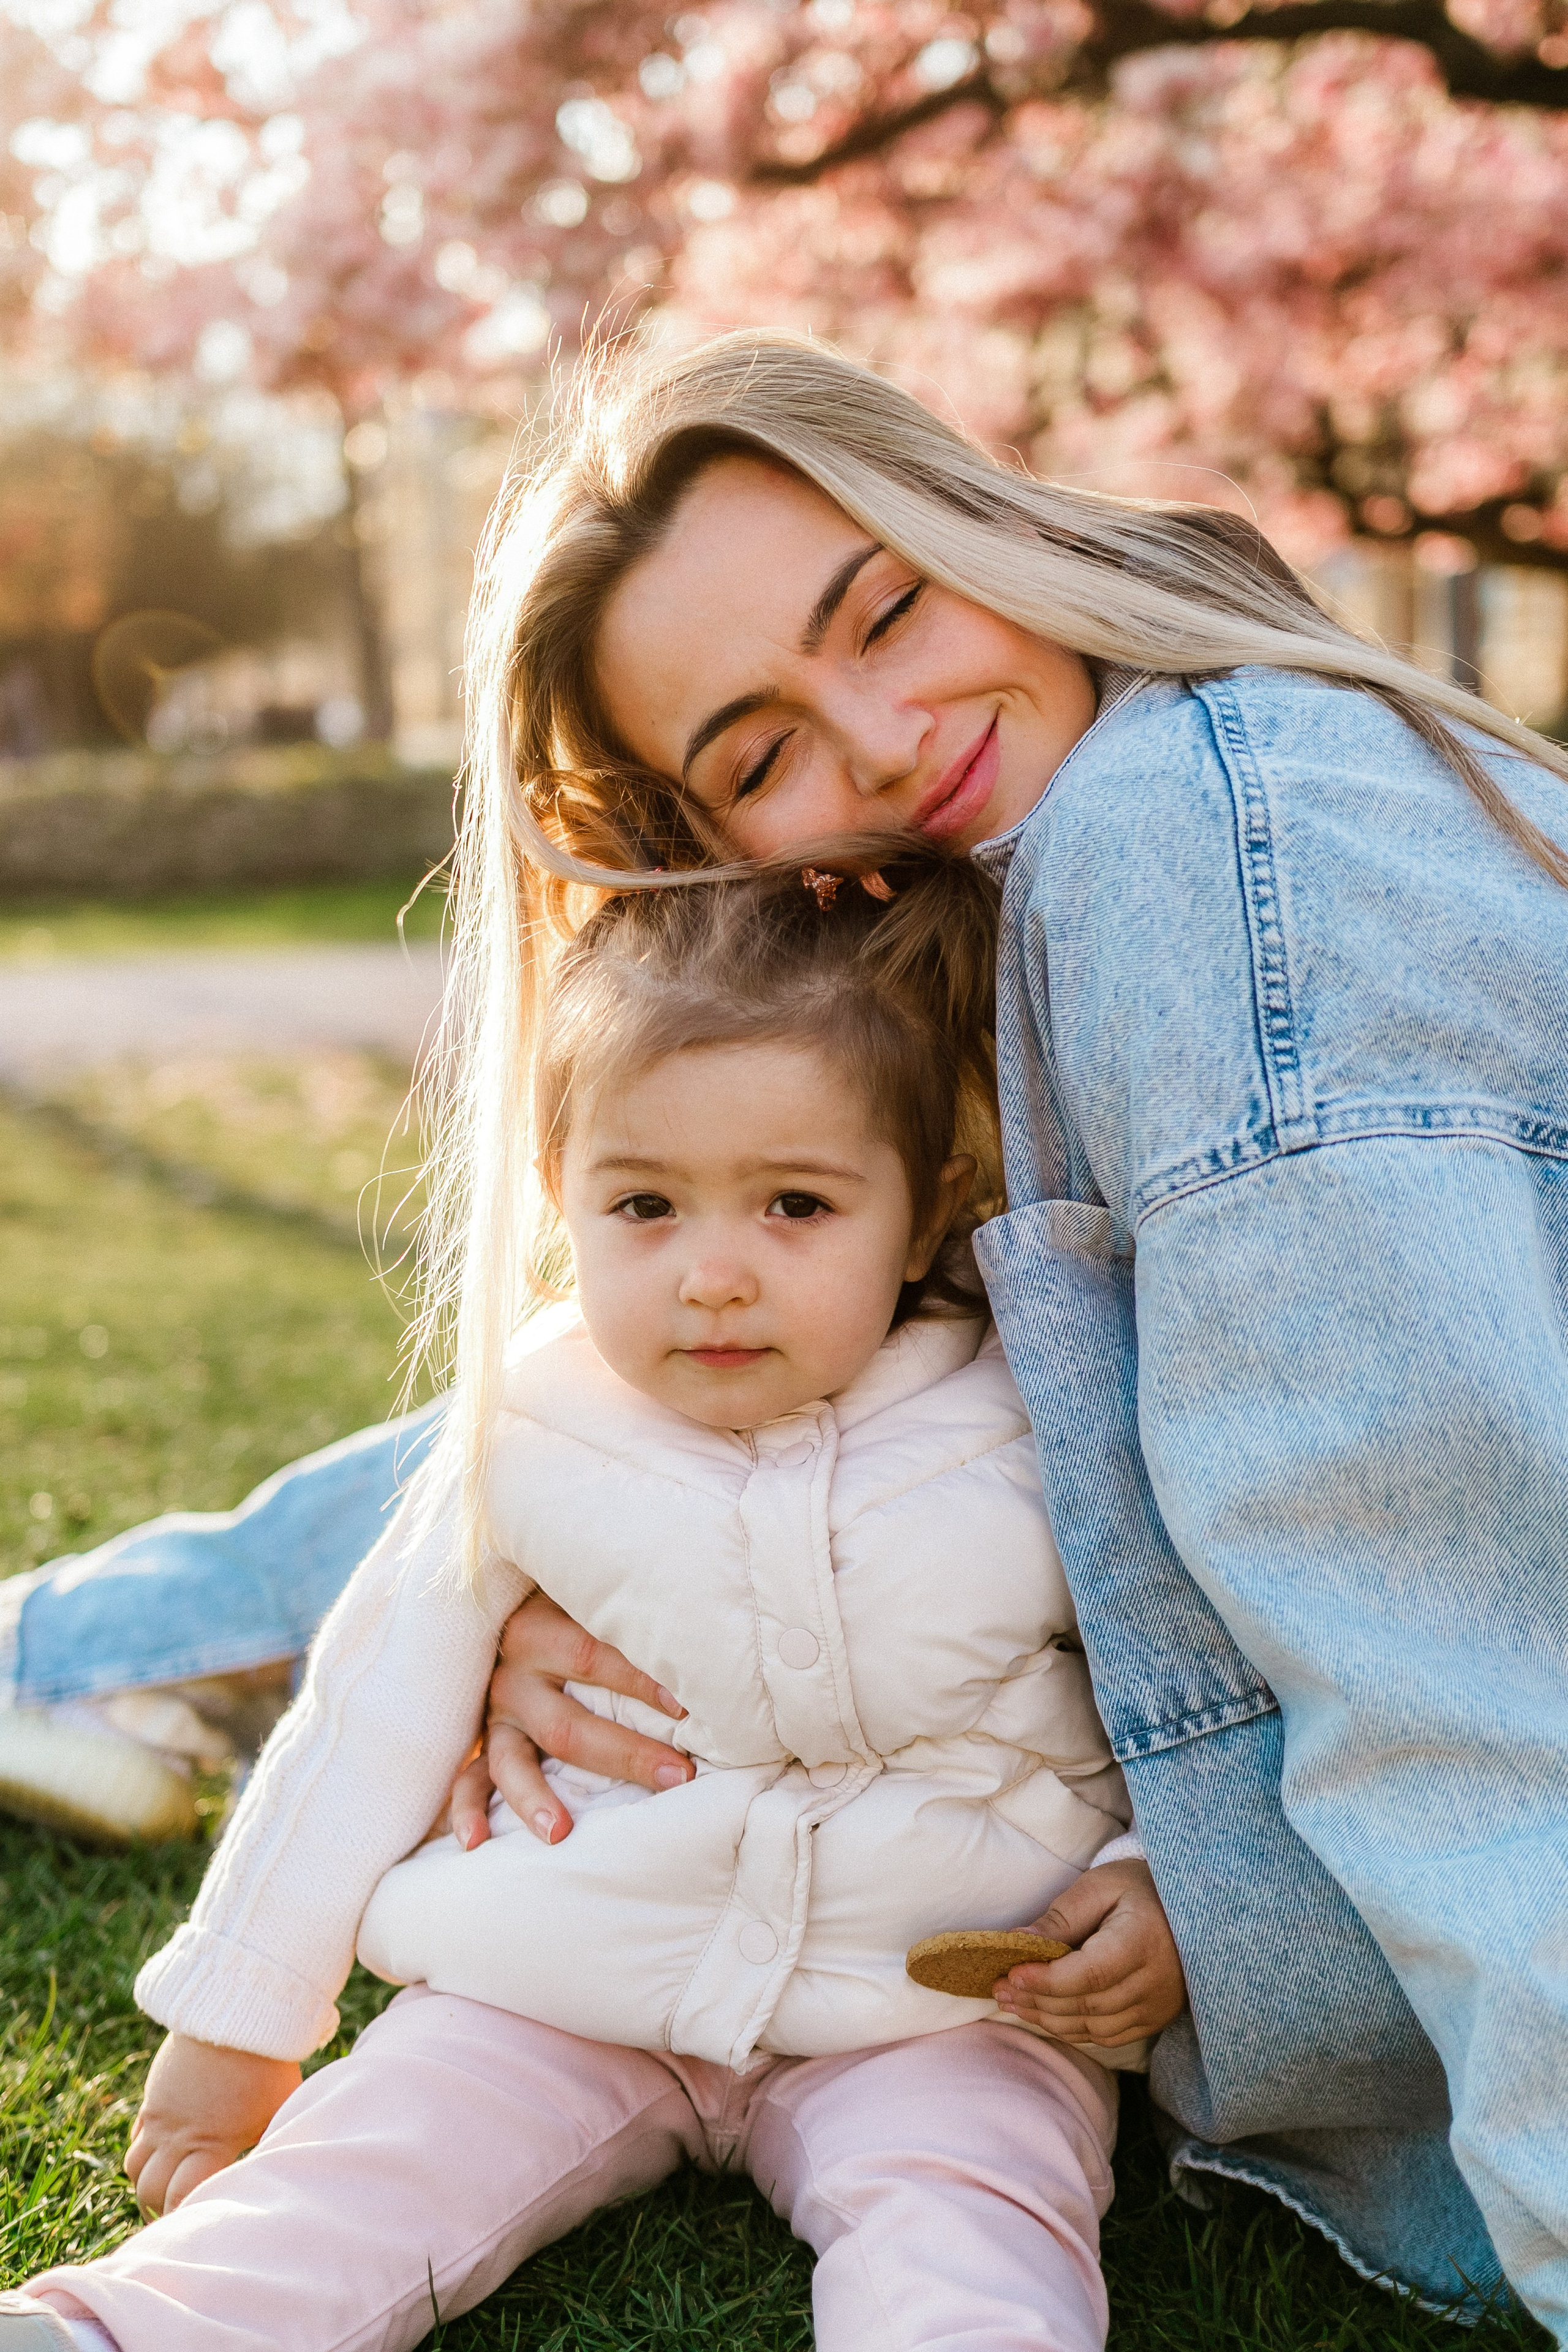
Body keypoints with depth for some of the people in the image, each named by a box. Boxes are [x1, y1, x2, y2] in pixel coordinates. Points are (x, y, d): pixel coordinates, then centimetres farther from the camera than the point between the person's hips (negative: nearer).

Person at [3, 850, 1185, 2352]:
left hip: (929, 2007, -1)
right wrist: (237, 2016, 8)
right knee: (384, 2144, -16)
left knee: (960, 2225, -27)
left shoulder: (1037, 1439, -9)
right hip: (573, 1982, 2)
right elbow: (373, 1717, 4)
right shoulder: (531, 1444, -5)